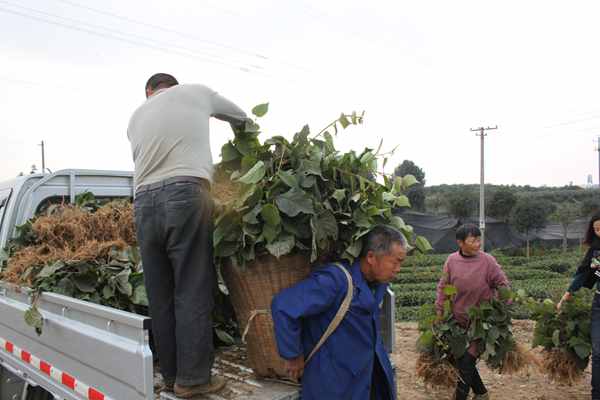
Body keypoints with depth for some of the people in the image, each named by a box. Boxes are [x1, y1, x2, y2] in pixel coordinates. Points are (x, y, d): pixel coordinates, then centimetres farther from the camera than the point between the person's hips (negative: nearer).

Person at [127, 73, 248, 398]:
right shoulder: (196, 92, 17)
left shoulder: (136, 117, 27)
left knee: (160, 296, 9)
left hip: (143, 202, 5)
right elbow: (241, 117, 30)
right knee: (193, 292, -1)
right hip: (186, 195, -4)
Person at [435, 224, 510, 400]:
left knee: (467, 361, -4)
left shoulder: (488, 261, -15)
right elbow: (443, 287, 2)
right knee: (459, 358, 14)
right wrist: (440, 311, 1)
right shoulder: (452, 260, -7)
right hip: (458, 321, 4)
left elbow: (503, 285, -4)